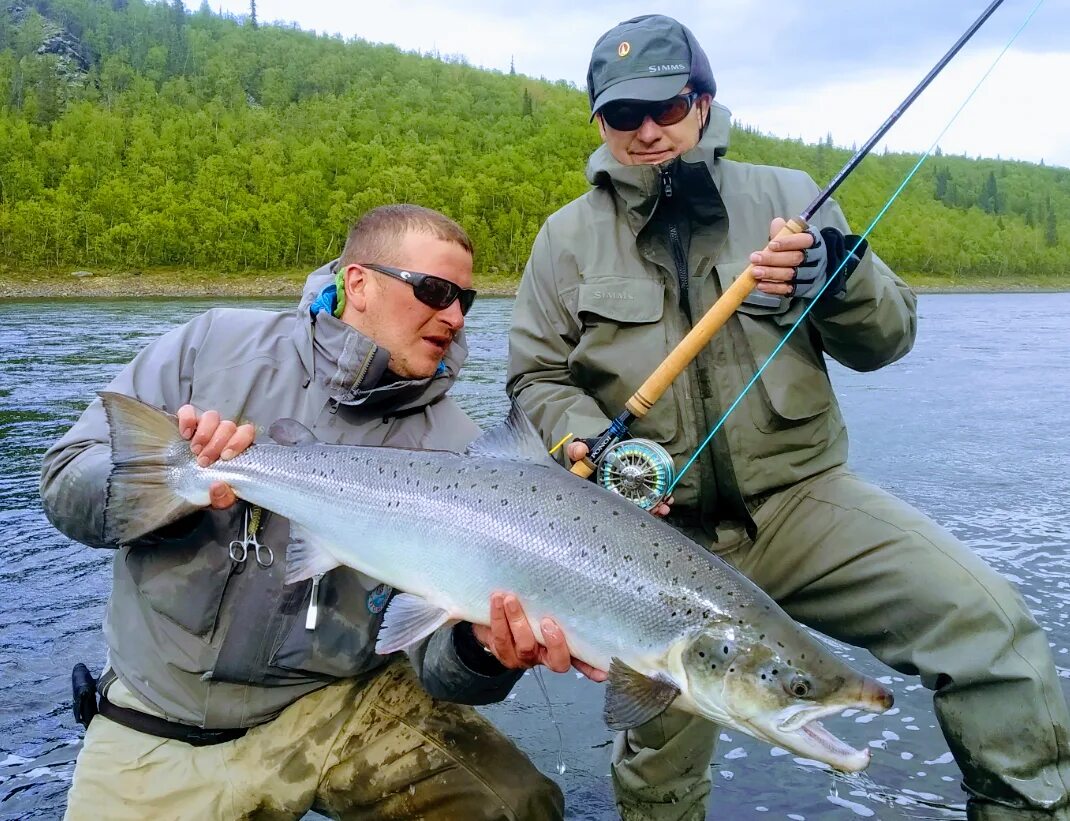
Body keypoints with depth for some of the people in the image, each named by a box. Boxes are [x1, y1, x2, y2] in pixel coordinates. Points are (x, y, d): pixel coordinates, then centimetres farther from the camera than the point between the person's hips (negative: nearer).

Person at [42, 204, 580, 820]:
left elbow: (438, 650, -11)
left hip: (340, 701, -1)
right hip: (159, 712, 2)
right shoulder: (216, 346, -6)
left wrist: (483, 651, -33)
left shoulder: (454, 448, -9)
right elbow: (67, 487, -4)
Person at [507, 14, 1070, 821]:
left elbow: (887, 339, 4)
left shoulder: (786, 195, 5)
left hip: (802, 496, 1)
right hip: (664, 534, 0)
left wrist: (839, 275, -18)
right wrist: (592, 445, -14)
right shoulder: (568, 237, 5)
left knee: (988, 619, -20)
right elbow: (538, 379, 6)